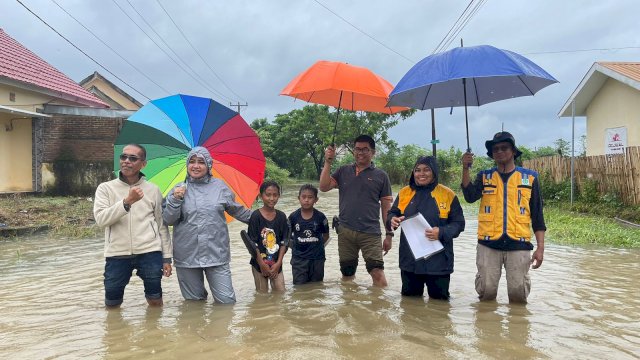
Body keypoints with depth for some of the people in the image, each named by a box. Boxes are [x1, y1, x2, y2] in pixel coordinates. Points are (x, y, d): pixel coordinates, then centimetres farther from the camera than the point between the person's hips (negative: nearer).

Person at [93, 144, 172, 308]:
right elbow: (101, 219, -11)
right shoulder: (106, 188, 4)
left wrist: (166, 257, 6)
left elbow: (162, 225, 9)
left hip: (150, 253, 0)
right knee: (112, 304, 8)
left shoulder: (153, 190, 7)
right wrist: (127, 202, -22)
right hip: (117, 255, 0)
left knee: (155, 301, 7)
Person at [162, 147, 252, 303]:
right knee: (193, 302, 10)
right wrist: (175, 200, -13)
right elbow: (168, 220, 1)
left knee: (227, 301, -4)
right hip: (187, 256, 0)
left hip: (217, 254, 0)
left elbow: (237, 210, 20)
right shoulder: (178, 189, 5)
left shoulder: (220, 186, 7)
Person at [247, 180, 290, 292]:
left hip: (276, 264, 3)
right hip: (259, 264, -3)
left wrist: (278, 263, -5)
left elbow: (284, 242, 3)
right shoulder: (256, 216, -9)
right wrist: (262, 265, -11)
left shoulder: (281, 216, 2)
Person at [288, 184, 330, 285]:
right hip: (298, 258, 0)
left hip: (317, 258, 1)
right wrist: (295, 246, -1)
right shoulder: (293, 217, -4)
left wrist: (317, 245, 1)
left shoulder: (320, 217, -5)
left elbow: (326, 235, 8)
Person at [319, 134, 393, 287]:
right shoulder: (343, 171, 10)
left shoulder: (381, 176, 4)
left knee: (378, 273, -12)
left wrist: (389, 234, 3)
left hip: (370, 233, -2)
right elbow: (324, 187, 0)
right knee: (347, 273, 14)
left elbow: (386, 207, 5)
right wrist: (328, 162, -5)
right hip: (345, 232, 3)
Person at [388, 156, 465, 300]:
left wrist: (441, 232, -21)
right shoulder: (404, 193, 5)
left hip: (438, 260, -3)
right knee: (410, 298, 16)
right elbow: (392, 213, 15)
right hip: (410, 259, 3)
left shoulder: (448, 195, -4)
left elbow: (458, 223, -3)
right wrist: (392, 220, -9)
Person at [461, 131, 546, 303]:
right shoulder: (484, 177, 9)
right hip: (488, 244, 1)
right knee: (486, 291, 3)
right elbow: (470, 196, -11)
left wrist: (540, 247, 1)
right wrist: (465, 169, -22)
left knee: (518, 292, 1)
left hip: (518, 244, 0)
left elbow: (537, 215, 7)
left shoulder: (529, 178, 7)